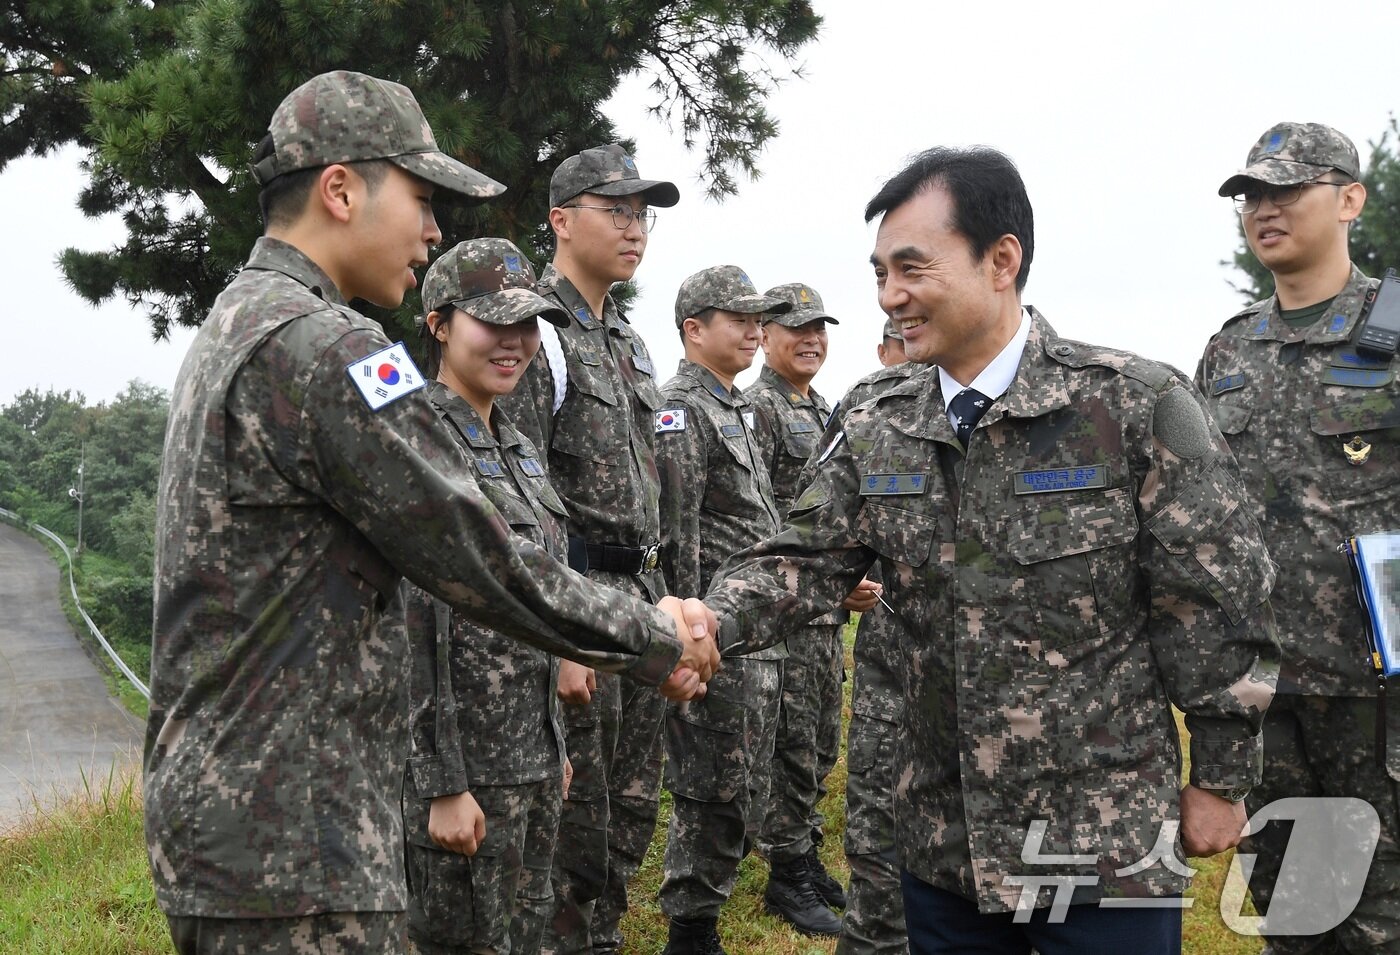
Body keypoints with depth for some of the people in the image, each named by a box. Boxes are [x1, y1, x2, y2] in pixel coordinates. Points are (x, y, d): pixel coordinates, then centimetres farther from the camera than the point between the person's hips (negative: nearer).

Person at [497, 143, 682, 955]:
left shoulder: (629, 341, 17)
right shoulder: (534, 334, -11)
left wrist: (662, 605, 18)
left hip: (640, 595, 9)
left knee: (632, 805, 14)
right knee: (574, 816, -2)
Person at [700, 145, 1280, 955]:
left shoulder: (1137, 407, -11)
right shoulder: (876, 438, 4)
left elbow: (1217, 605, -8)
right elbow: (803, 563, -1)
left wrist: (1219, 780, -5)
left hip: (1108, 840, -4)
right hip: (943, 839, 5)